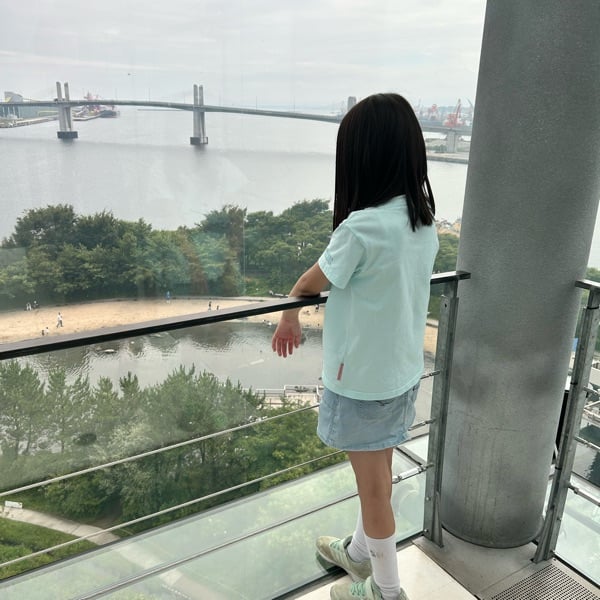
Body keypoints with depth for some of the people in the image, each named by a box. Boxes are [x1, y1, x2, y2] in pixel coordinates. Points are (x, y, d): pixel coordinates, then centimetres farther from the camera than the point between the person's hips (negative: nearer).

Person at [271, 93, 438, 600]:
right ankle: (360, 551, 49)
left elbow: (311, 283, -11)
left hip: (363, 378, -7)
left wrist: (289, 316, 10)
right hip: (403, 370, 8)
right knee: (378, 474, 25)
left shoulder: (362, 227, -27)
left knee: (373, 486, 13)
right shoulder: (425, 219, -2)